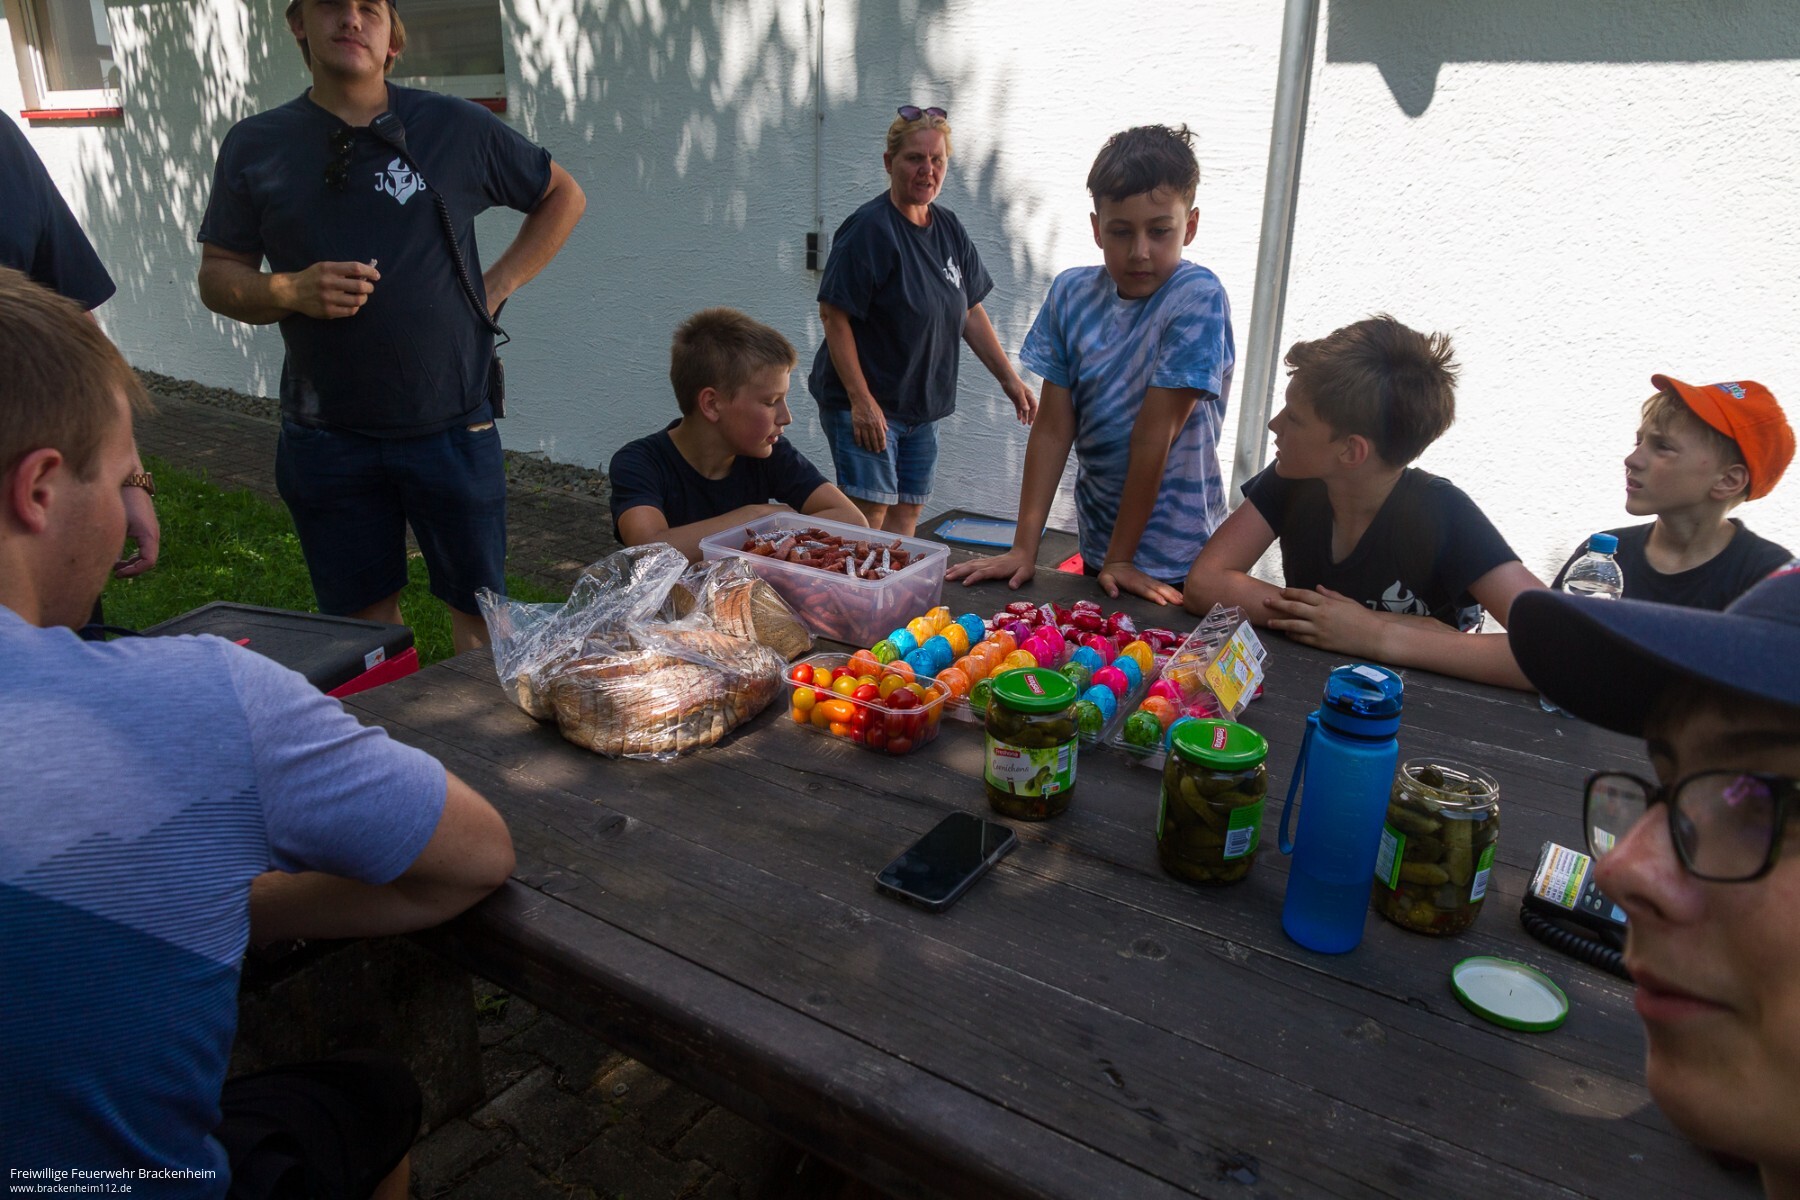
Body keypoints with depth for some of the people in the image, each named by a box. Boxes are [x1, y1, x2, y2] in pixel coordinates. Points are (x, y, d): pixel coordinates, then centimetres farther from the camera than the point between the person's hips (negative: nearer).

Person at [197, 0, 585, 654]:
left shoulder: (456, 127, 1)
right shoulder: (254, 145, 5)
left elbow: (563, 196, 12)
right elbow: (217, 276, 7)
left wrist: (497, 284, 2)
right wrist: (292, 292, -14)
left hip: (451, 427, -1)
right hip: (326, 438, 2)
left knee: (479, 609, 7)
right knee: (363, 617, 13)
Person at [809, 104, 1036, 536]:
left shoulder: (949, 229, 9)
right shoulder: (869, 229, -13)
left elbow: (970, 312, 15)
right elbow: (834, 315, -17)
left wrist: (1010, 379, 11)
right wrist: (860, 399, -22)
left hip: (922, 407, 7)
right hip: (866, 404, -7)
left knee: (906, 515, 9)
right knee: (869, 514, -9)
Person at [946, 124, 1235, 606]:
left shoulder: (1198, 299, -18)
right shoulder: (1072, 294, -3)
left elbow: (1155, 433, -18)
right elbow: (1053, 429, -5)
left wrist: (1121, 556, -16)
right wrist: (1023, 549, -9)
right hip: (1096, 546, 5)